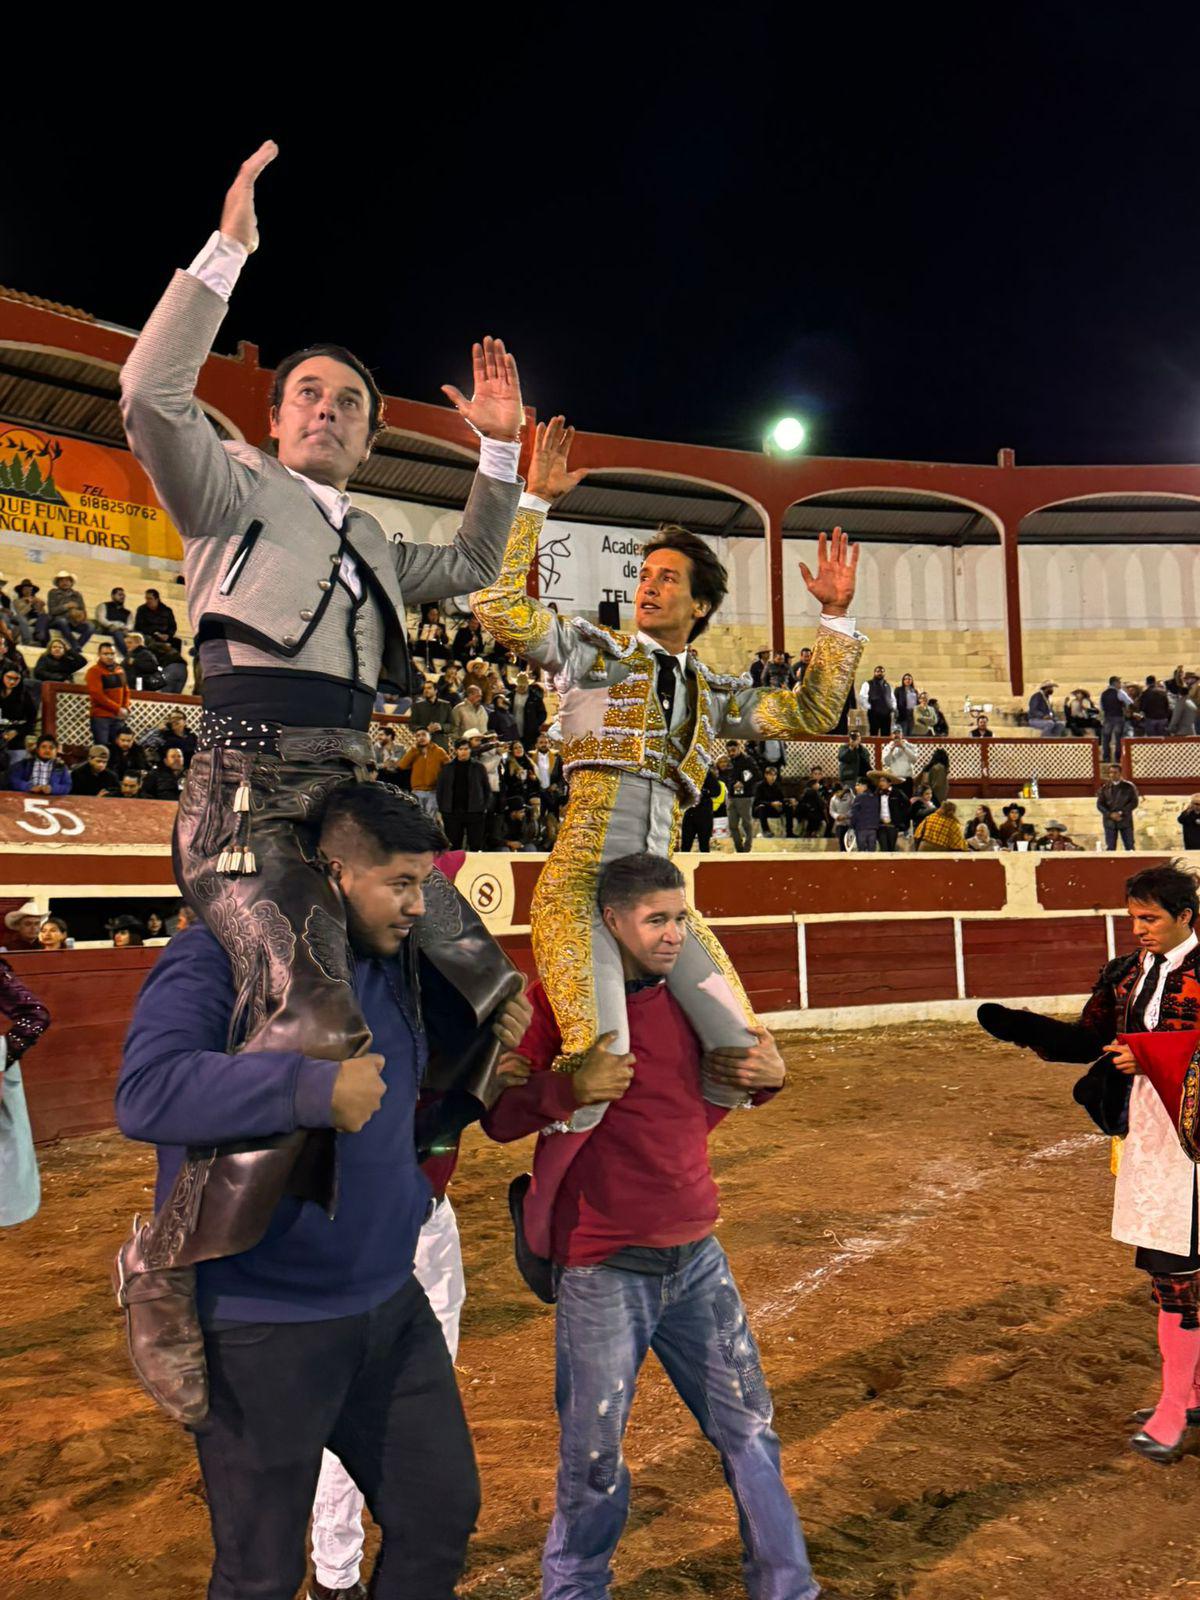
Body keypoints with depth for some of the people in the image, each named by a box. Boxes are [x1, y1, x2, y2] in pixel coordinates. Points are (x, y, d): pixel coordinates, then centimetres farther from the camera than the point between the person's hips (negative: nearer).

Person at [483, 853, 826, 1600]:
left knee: (749, 1427, 15)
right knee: (594, 1454, 9)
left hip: (697, 1257, 5)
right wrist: (574, 1088, -28)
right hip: (602, 1272, -5)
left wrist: (769, 1075, -2)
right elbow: (500, 1116, -10)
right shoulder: (558, 1000, -11)